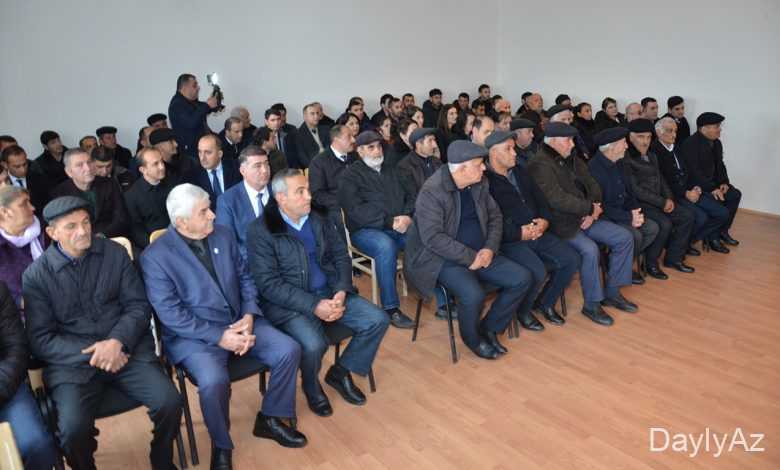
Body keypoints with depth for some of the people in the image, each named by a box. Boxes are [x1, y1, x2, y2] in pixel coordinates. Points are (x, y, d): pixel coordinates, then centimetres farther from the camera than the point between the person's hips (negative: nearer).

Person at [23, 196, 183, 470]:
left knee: (169, 403, -19)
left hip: (127, 350, 1)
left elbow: (139, 305, 4)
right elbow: (40, 340, -1)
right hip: (72, 361, -1)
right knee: (73, 429, -26)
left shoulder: (115, 253, 5)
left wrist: (118, 341, -14)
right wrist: (90, 355, -14)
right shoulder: (36, 275, 0)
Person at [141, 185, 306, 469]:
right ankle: (221, 445, 0)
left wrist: (249, 316, -9)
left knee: (289, 350, -10)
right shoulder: (155, 256, -13)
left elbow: (245, 277, 9)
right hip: (195, 336, -5)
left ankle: (270, 419, 14)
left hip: (239, 322, 6)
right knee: (214, 381, -32)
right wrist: (219, 337, -22)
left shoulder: (223, 235, 4)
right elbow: (171, 314, -17)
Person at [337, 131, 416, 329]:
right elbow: (356, 210, -10)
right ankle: (391, 308, -26)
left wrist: (407, 217, -7)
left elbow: (409, 197, 16)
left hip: (399, 226, 5)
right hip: (366, 230, -5)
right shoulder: (351, 175, 4)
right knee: (386, 246, -38)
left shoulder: (391, 171, 22)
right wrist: (390, 221, -16)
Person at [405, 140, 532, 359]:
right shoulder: (431, 192, -19)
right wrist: (470, 257, -23)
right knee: (473, 295, -32)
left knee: (522, 278, -6)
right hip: (443, 259, -7)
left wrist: (490, 248, -7)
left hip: (479, 254, 7)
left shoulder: (479, 184, 3)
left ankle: (489, 328, 13)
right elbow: (433, 237, -25)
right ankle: (473, 339, 2)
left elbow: (495, 216, 11)